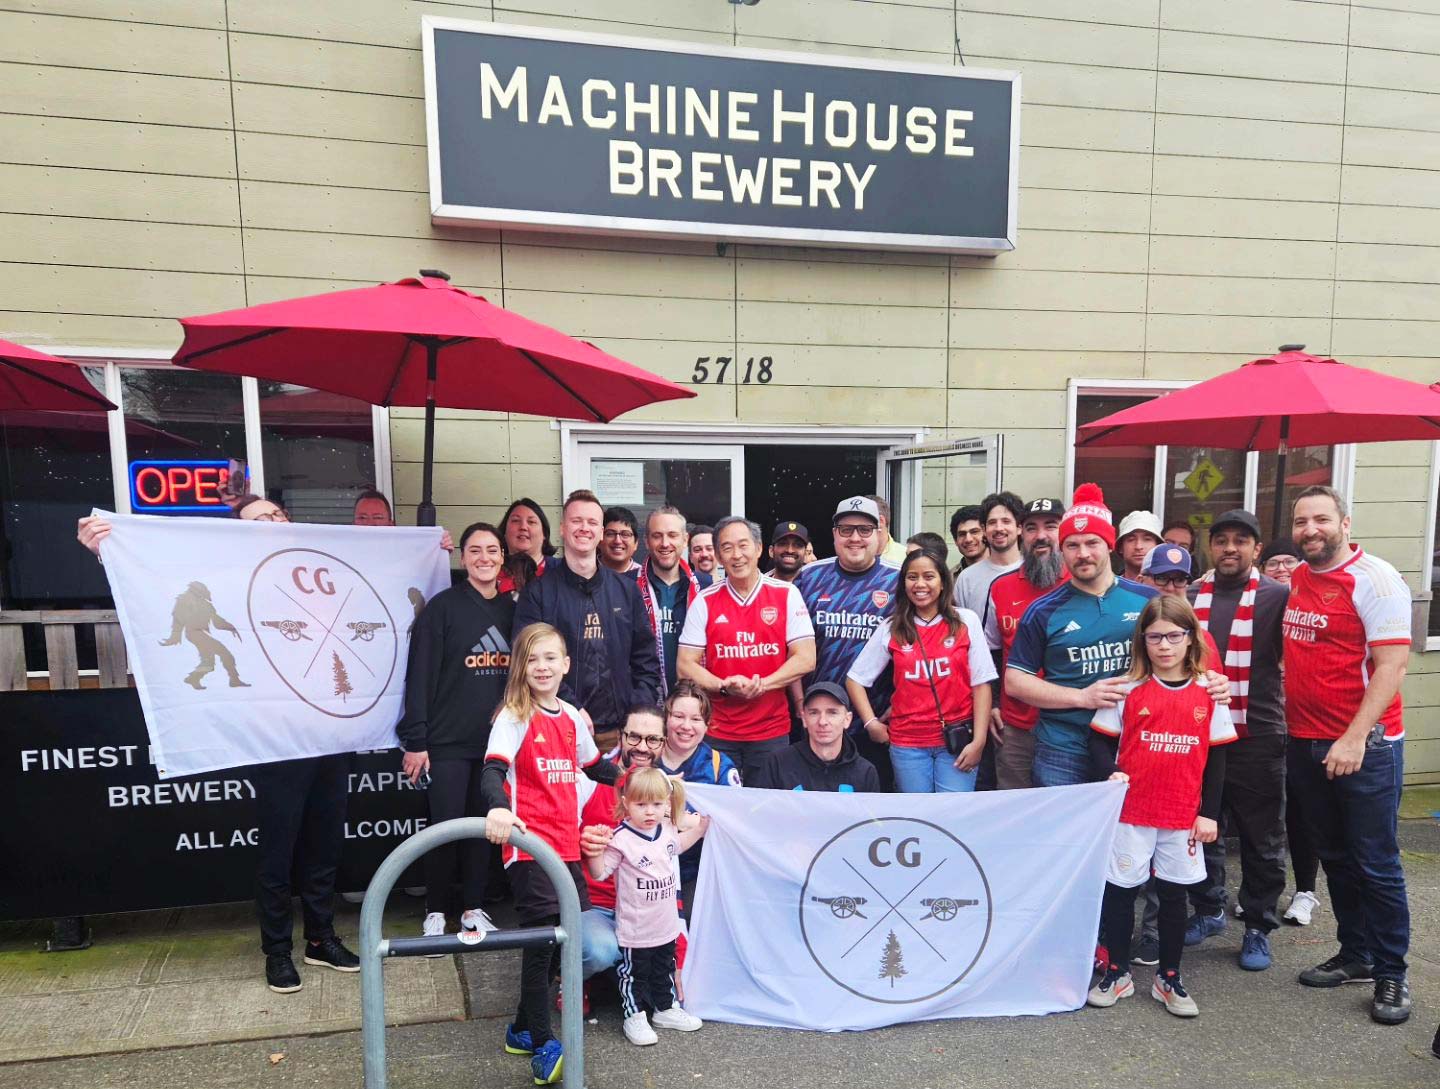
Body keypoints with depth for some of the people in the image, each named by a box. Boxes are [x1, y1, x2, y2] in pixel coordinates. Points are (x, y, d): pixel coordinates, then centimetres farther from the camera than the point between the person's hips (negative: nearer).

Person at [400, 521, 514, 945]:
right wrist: (415, 741, -12)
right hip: (448, 742, -4)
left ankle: (474, 908, 26)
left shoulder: (512, 610, 8)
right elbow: (420, 678, -8)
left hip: (496, 741, 4)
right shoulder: (443, 607, -6)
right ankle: (435, 912, 20)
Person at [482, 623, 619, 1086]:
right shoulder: (514, 717, -8)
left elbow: (595, 767, 26)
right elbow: (492, 771, -23)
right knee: (543, 938, -7)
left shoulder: (572, 716, 11)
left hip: (567, 845, 7)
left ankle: (523, 1030, 27)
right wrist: (497, 808, -43)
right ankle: (542, 1047, 8)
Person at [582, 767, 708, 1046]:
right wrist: (594, 851, -39)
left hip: (666, 924, 7)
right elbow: (599, 873, -21)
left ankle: (665, 1009, 41)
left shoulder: (667, 830, -3)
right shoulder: (621, 839, -24)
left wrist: (700, 827, 14)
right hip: (635, 928, -7)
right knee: (634, 972, 10)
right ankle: (634, 1016, 28)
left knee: (665, 968, 23)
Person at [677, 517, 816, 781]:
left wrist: (761, 685, -15)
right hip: (717, 733, 0)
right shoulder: (705, 601, 2)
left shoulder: (787, 595, 0)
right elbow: (686, 666, 1)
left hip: (772, 732, 0)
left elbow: (806, 659, -3)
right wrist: (725, 687, -15)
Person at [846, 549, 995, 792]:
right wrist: (871, 723, -1)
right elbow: (855, 679, 8)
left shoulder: (966, 621, 1)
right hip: (907, 743, 1)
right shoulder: (891, 629, 4)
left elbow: (981, 684, -2)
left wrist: (978, 741, -7)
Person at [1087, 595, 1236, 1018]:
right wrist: (1111, 773, -17)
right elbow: (1099, 739, 1)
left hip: (1183, 817, 1)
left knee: (1174, 894, 12)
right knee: (1120, 890, 7)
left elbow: (1216, 757, 5)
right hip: (1131, 812, -1)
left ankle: (1168, 978, 27)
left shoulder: (1208, 692, 1)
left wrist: (1209, 813, 2)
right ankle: (1117, 973, 22)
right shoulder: (1129, 688, -4)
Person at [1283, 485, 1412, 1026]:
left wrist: (1355, 738, -22)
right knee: (1334, 857, 16)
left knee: (1376, 864, 4)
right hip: (1304, 742, 6)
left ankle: (1391, 973, 20)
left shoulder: (1374, 579, -12)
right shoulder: (1292, 580, 7)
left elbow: (1392, 664, -18)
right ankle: (1355, 954, 31)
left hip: (1365, 746, -6)